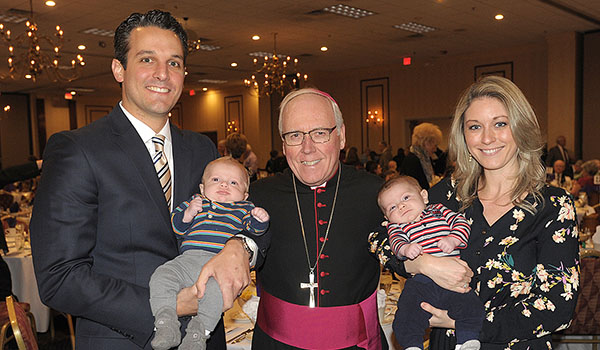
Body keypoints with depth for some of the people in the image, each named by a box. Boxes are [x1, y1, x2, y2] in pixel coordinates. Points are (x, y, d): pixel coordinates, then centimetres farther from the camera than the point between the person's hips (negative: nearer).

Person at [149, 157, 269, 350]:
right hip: (188, 259, 3)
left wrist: (261, 220, -13)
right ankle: (166, 325, -17)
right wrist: (187, 215, 1)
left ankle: (198, 333, -18)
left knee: (216, 290, -34)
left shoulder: (243, 208, 21)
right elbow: (177, 228, 21)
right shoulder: (195, 202, 25)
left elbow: (254, 228, 9)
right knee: (161, 276, -21)